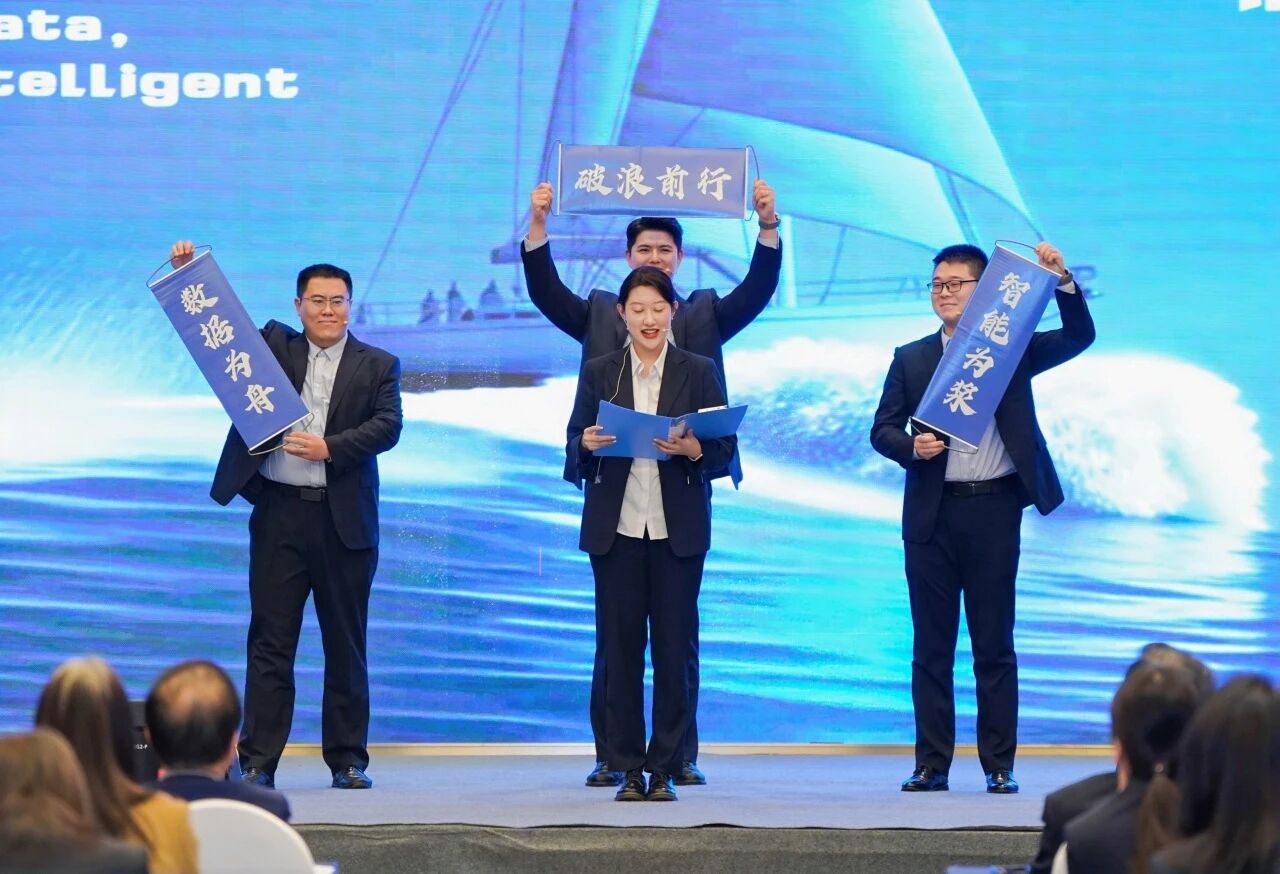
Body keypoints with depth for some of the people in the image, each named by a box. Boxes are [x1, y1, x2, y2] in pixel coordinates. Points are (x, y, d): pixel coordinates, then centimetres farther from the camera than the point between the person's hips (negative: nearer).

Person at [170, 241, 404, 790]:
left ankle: (348, 759, 13)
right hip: (279, 513, 0)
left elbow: (388, 426, -5)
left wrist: (330, 447, -17)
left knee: (346, 643, 6)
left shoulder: (377, 366, 7)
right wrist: (186, 274, -3)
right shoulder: (272, 346, 10)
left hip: (345, 519, 0)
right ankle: (258, 761, 0)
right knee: (270, 640, 0)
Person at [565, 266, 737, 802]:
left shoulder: (699, 372, 6)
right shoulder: (598, 373, 9)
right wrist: (589, 444, -14)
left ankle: (665, 769, 6)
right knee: (620, 647, 1)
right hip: (615, 529, 1)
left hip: (678, 530, -1)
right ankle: (627, 769, 8)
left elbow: (725, 448, 2)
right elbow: (574, 447, 8)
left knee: (673, 648, -1)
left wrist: (693, 449, -18)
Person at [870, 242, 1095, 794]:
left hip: (994, 507, -2)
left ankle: (999, 765, 6)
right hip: (932, 514, 2)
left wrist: (1062, 280, -14)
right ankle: (931, 764, 8)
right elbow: (881, 429, 8)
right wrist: (912, 447, -12)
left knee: (994, 644, 2)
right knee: (931, 645, 4)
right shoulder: (911, 359, 11)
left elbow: (1079, 338, -1)